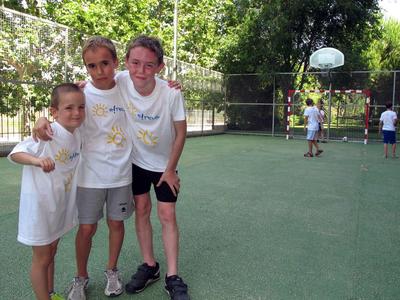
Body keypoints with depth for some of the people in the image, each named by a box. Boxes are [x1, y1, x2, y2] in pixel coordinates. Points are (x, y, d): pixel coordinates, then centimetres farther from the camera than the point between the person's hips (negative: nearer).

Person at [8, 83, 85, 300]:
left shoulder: (76, 134, -1)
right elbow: (15, 153, -24)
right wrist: (37, 160, -42)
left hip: (60, 205, 7)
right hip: (40, 205, -7)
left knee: (51, 253, 23)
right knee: (41, 259, 9)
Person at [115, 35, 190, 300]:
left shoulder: (172, 94, -27)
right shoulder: (120, 82, -22)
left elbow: (181, 133, -15)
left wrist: (170, 169, -9)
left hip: (164, 164, -2)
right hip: (136, 161, 2)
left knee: (167, 214, -2)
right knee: (142, 209, 7)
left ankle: (173, 277, 10)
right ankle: (149, 266, 25)